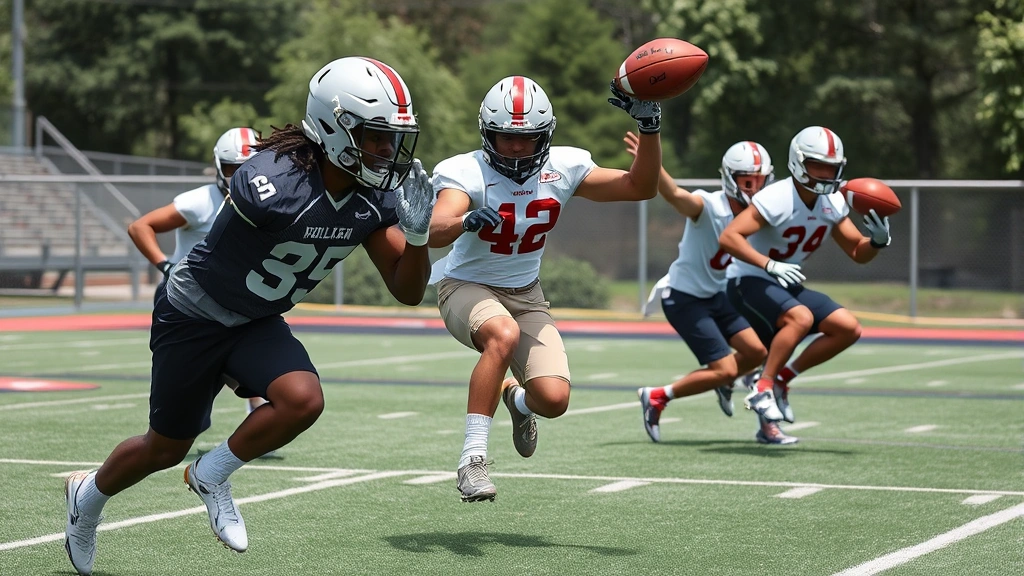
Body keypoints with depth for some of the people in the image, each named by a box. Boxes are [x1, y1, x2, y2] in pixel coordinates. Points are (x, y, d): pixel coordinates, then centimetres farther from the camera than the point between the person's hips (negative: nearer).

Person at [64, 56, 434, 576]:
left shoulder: (376, 198, -13)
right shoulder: (273, 184, -34)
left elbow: (407, 291, -10)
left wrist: (416, 233, -26)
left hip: (258, 323, 5)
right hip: (192, 314, -5)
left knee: (304, 400, -24)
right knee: (167, 447, 10)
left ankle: (211, 476, 2)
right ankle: (88, 494, 42)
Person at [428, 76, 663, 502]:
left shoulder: (562, 168, -8)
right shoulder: (465, 173, -22)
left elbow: (640, 187, -4)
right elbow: (434, 232, -40)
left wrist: (648, 126, -17)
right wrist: (467, 220, -62)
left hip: (526, 295, 4)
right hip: (467, 287, -4)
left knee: (554, 400, -15)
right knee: (503, 335, -40)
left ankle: (517, 399, 26)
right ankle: (473, 457, -31)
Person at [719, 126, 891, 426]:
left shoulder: (833, 203, 0)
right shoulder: (777, 199, -23)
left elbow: (858, 253, 7)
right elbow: (728, 237, -30)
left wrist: (878, 240, -15)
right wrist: (770, 265, -39)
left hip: (785, 286, 8)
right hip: (749, 281, -8)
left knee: (848, 329, -4)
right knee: (801, 318, -34)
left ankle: (782, 378, 3)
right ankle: (762, 390, -22)